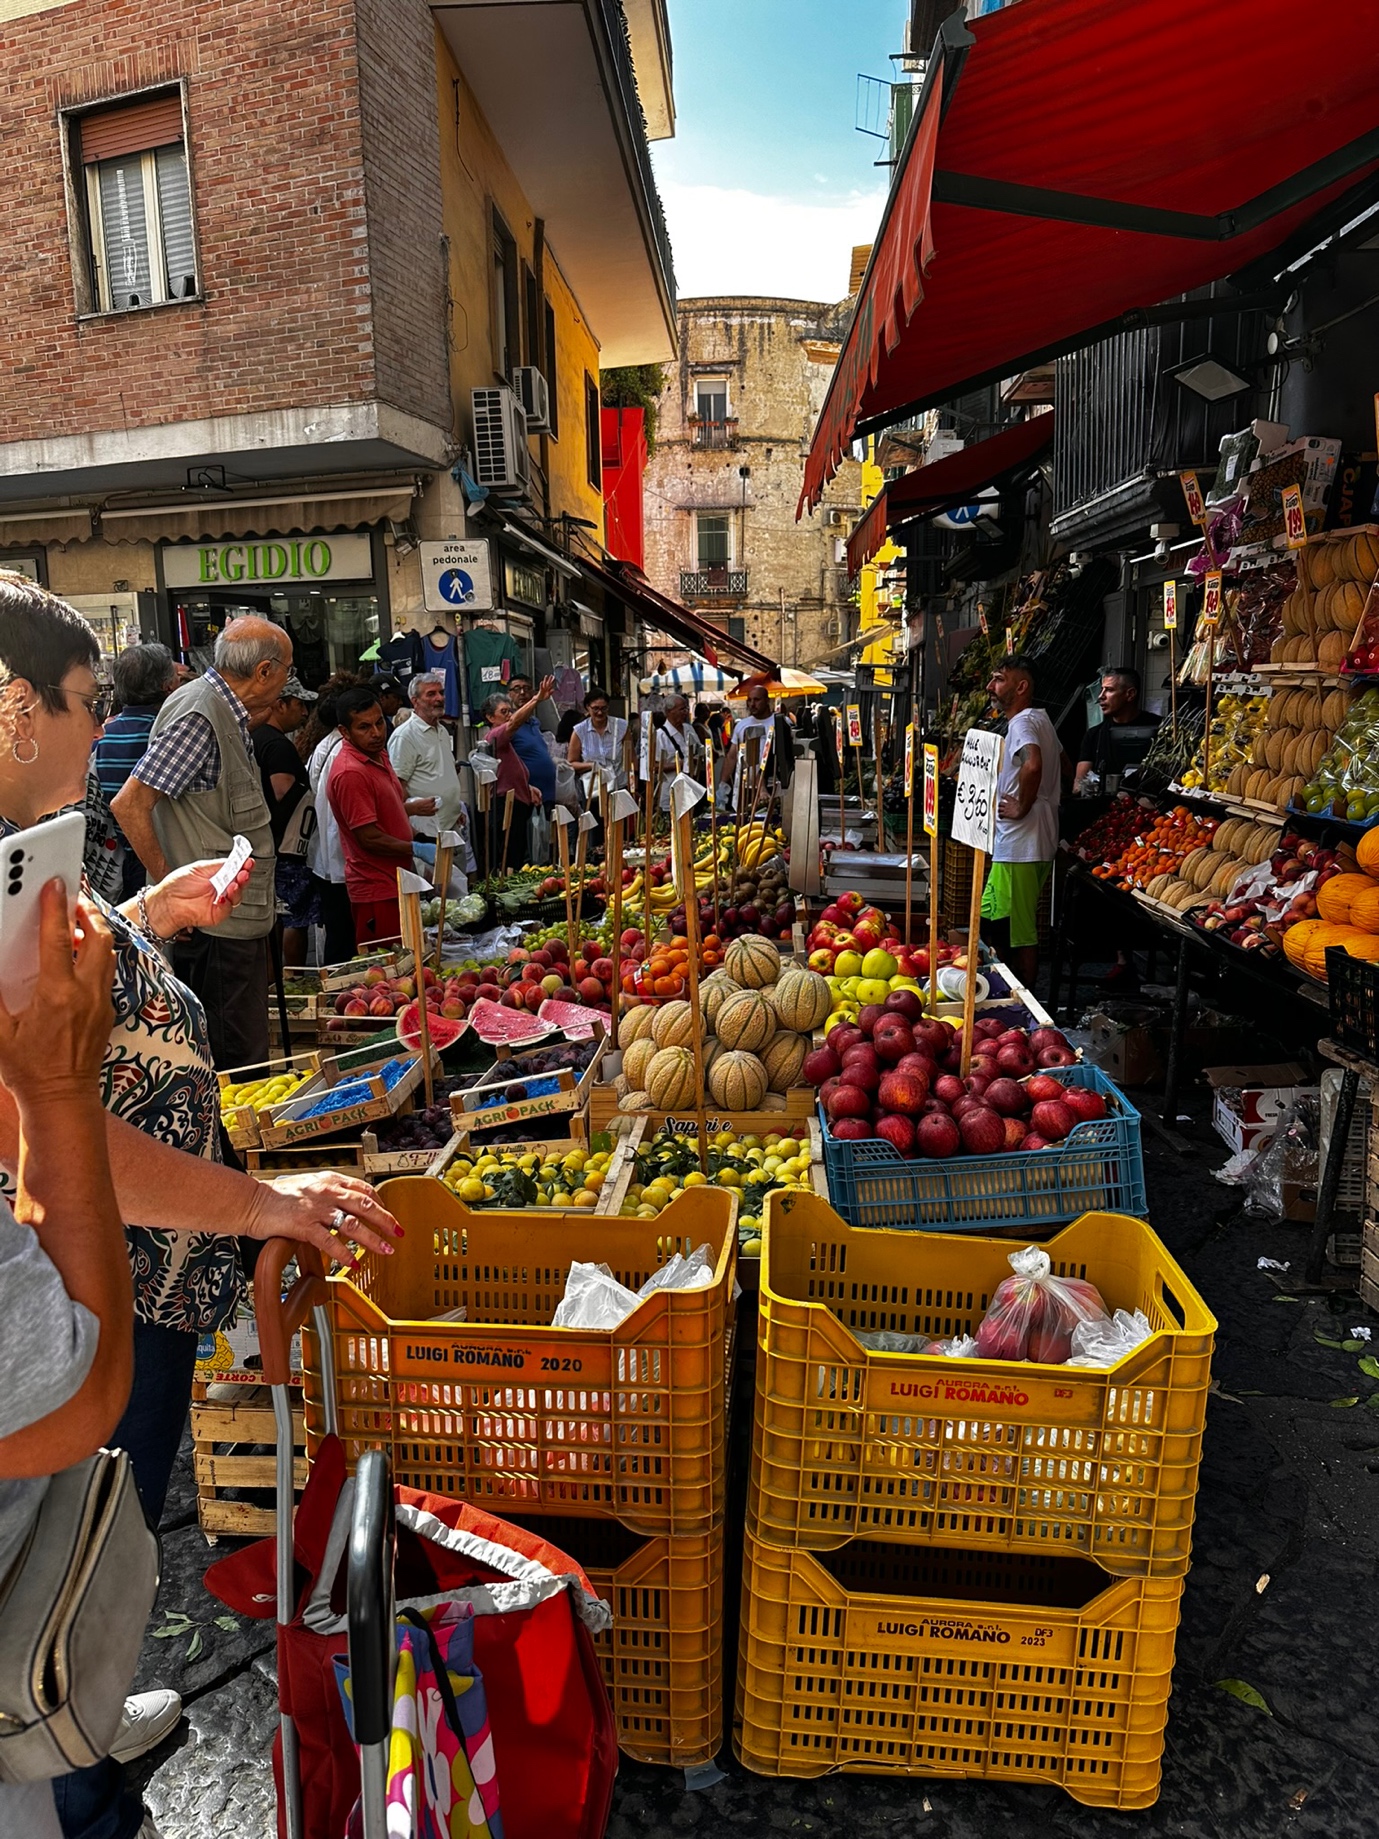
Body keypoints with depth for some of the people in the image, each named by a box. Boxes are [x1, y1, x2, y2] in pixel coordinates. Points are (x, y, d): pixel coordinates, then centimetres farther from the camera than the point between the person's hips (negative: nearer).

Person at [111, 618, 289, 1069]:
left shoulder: (226, 712, 12)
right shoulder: (199, 717, -17)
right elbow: (128, 804, -21)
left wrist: (249, 724, 13)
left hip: (239, 918, 10)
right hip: (216, 924, -10)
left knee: (246, 1047, 18)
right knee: (238, 1064, -1)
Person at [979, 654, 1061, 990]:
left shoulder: (1022, 722, -15)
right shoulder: (1041, 718, 16)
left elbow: (1032, 765, -36)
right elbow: (1063, 766, 29)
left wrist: (1022, 808, -23)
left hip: (1020, 846, -11)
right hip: (1038, 842, 11)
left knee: (1020, 933, -4)